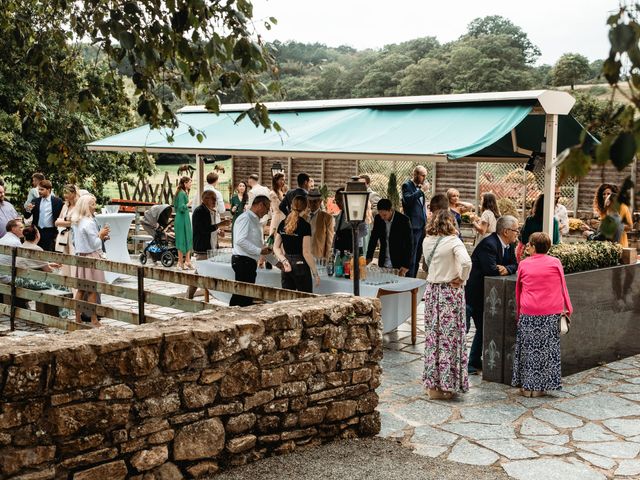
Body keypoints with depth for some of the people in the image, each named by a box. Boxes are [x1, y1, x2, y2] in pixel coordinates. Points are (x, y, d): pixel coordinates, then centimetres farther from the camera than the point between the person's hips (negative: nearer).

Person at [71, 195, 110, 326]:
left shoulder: (76, 222, 10)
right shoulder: (89, 223, -17)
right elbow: (95, 244, -16)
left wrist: (100, 237, 16)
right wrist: (101, 235, 2)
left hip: (80, 256, 8)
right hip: (91, 257, -8)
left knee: (81, 289, 13)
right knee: (92, 290, -2)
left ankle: (78, 317, 17)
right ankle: (94, 320, 2)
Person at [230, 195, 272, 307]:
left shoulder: (256, 221, 21)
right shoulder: (245, 218, -9)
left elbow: (258, 245, 27)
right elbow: (240, 240, -22)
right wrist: (259, 251, -20)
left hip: (251, 262, 10)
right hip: (243, 261, -10)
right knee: (243, 296, -11)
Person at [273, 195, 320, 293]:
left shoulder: (282, 224, 6)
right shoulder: (305, 225, -11)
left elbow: (276, 247, 5)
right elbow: (306, 252, -14)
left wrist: (284, 261, -4)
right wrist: (315, 273, -9)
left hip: (286, 267, 6)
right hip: (300, 265, -6)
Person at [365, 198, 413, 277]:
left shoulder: (404, 220, -14)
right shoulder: (378, 219, -1)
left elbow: (409, 244, -12)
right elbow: (373, 238, 11)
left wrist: (406, 265, -17)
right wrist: (369, 257, 1)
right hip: (383, 264, 4)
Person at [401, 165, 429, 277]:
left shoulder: (420, 186, 15)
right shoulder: (407, 185, -7)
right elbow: (407, 199, -25)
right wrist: (422, 191, -22)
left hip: (421, 226, 8)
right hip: (413, 226, -8)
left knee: (418, 256, 12)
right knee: (411, 257, -6)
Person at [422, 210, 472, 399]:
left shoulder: (427, 241, 3)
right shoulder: (453, 242, -14)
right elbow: (466, 262, -27)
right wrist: (461, 279, -14)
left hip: (432, 290, 5)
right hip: (450, 292, -5)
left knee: (433, 335, 12)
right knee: (449, 336, 2)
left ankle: (432, 383, 18)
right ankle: (447, 385, 5)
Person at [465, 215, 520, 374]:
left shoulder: (508, 245, 4)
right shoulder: (488, 244, -25)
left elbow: (515, 265, 5)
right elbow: (491, 270, -33)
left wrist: (506, 269, -16)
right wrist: (502, 269, -13)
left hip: (483, 294, 10)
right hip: (470, 292, -10)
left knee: (483, 328, 15)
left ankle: (475, 361, 26)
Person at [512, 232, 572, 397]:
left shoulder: (523, 264, 3)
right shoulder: (555, 262, 1)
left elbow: (518, 289, 9)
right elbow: (562, 287, 4)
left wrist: (518, 312, 18)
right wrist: (567, 308, 11)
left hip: (528, 314, 0)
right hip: (551, 314, 0)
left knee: (528, 348, 8)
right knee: (546, 348, 6)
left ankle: (526, 386, 11)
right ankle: (539, 387, 8)